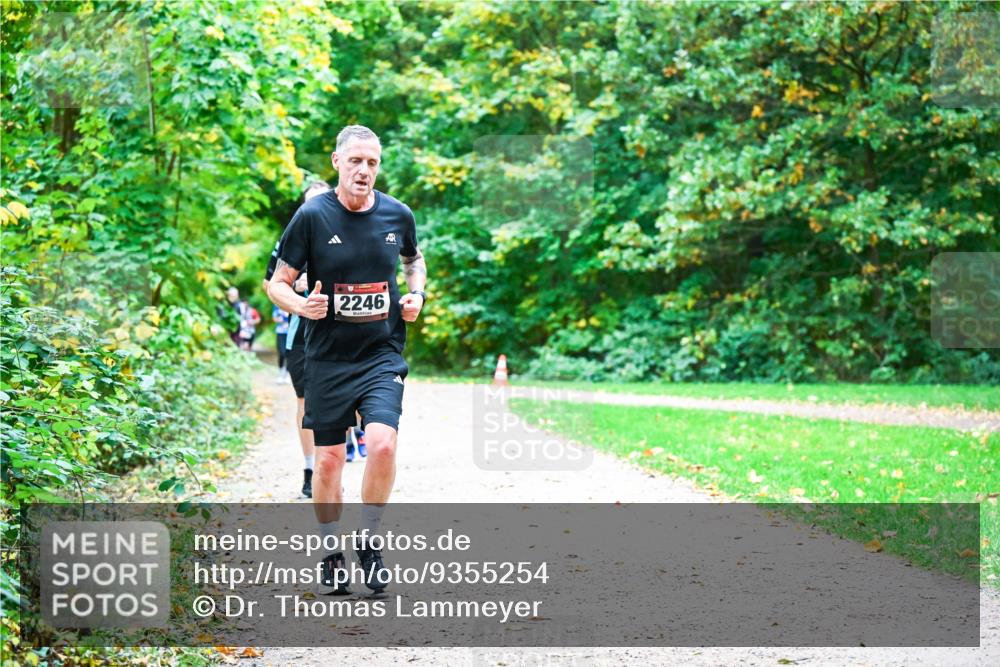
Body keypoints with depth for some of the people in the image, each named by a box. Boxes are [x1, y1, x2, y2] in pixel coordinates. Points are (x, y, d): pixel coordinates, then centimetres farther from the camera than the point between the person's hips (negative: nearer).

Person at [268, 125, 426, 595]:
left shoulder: (398, 215, 1)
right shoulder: (312, 216, -7)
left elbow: (414, 260, 24)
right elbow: (278, 283, -2)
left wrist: (416, 295, 4)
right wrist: (301, 306, -22)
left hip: (383, 355, 1)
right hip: (328, 358, -1)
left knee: (382, 444, -19)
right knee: (328, 459, 4)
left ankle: (368, 541, 2)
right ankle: (331, 555, 22)